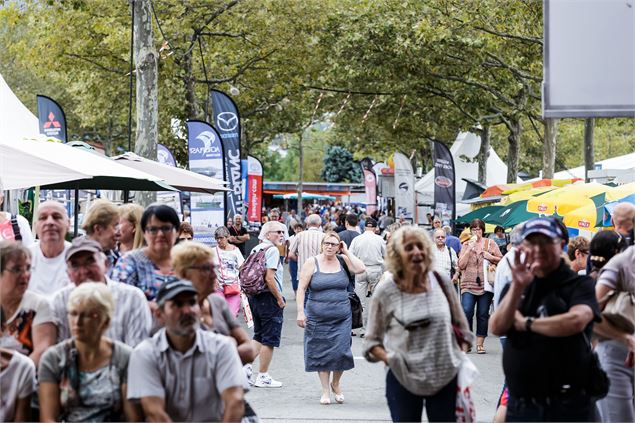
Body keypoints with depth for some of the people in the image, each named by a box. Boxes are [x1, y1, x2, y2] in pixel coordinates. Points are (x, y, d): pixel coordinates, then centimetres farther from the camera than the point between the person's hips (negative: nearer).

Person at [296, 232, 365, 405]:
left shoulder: (343, 261, 5)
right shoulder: (312, 263, -1)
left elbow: (360, 269, -12)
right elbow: (301, 288, -2)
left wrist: (346, 252, -6)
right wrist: (300, 312, -8)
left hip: (342, 318, 1)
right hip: (318, 317, -1)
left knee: (341, 351, -5)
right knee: (321, 354, 4)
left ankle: (336, 383, 21)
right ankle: (325, 390, 16)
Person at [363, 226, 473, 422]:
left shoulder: (442, 283, 1)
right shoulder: (385, 292, -6)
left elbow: (460, 327, 13)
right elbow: (372, 340, 3)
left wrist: (460, 356, 2)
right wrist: (389, 359, -13)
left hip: (446, 376, 2)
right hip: (403, 379, -1)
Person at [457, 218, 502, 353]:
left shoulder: (490, 243, 8)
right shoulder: (466, 245, 10)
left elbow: (501, 260, 10)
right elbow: (461, 265, 0)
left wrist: (490, 257, -8)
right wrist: (470, 248, -7)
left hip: (486, 285, 0)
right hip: (468, 284, 0)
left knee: (483, 314, 3)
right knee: (466, 311, -14)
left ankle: (480, 343, 10)